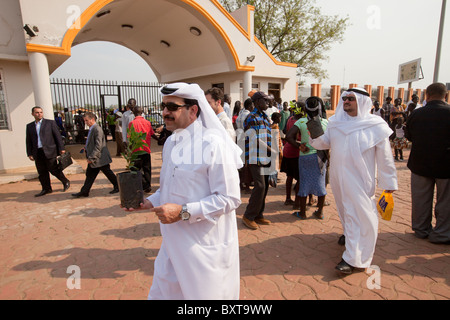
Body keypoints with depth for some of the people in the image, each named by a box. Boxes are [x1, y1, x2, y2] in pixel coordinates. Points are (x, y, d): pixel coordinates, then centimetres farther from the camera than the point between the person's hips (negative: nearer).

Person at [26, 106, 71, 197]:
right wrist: (29, 153, 10)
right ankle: (46, 189, 18)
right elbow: (28, 141, 15)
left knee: (54, 169, -4)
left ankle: (66, 182, 15)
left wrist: (61, 148, -6)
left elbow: (58, 136, -1)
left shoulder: (50, 123, 2)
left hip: (49, 151, -4)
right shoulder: (29, 126, 14)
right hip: (37, 153, 4)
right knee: (42, 172, 7)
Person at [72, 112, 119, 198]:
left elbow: (98, 146, -24)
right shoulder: (91, 129, 10)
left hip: (100, 158, -9)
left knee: (108, 173, 5)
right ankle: (84, 192, 20)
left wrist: (91, 158, -23)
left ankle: (117, 187, 21)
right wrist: (86, 148, 8)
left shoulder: (97, 129, -20)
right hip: (93, 158, 9)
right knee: (90, 174, 13)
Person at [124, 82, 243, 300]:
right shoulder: (170, 143, 7)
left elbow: (230, 198, -20)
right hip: (174, 242, 7)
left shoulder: (212, 143, -19)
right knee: (162, 293, 20)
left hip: (205, 247, -7)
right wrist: (150, 202, 2)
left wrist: (184, 212, -24)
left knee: (205, 294, 14)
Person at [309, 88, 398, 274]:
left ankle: (352, 259, 2)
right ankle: (349, 233, 46)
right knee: (345, 209, 20)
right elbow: (324, 143, 8)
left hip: (359, 179, -5)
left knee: (358, 214, -4)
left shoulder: (375, 126, -9)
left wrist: (388, 182, -3)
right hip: (338, 176, 5)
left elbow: (385, 157, -5)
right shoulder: (336, 123, 4)